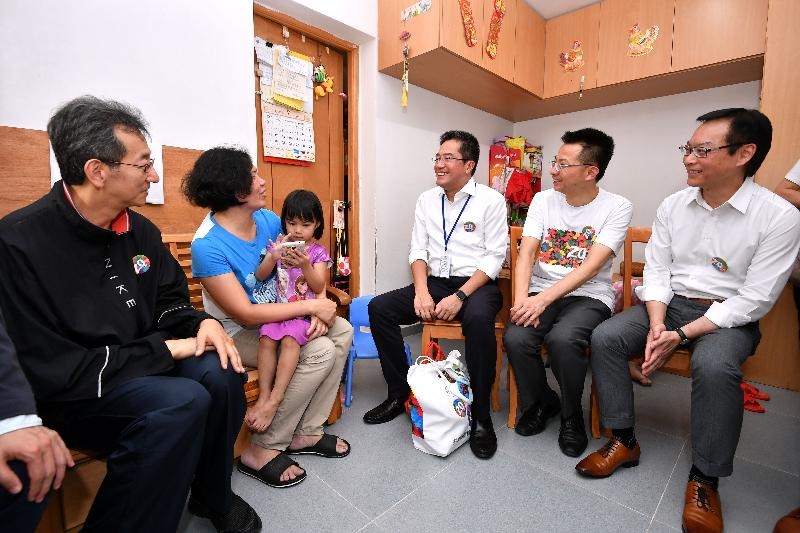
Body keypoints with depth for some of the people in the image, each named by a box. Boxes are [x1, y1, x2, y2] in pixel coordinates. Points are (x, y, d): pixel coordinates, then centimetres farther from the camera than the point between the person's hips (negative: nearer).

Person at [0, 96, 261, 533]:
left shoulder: (141, 231, 2)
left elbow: (169, 304, 9)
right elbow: (50, 372, -21)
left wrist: (203, 324, -13)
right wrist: (165, 348, -19)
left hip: (141, 369, 6)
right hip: (62, 397, -6)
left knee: (220, 373, -19)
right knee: (181, 402, -31)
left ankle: (212, 496, 7)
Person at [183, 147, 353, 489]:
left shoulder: (268, 220, -4)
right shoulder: (207, 245, -25)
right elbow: (245, 314, -27)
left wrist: (316, 311, -17)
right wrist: (312, 306, -25)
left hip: (277, 314, 7)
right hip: (239, 333, -7)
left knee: (342, 331, -7)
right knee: (320, 351, -23)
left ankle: (306, 432, 3)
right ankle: (261, 451, -5)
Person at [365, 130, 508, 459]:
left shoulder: (490, 200, -2)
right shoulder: (427, 200, 11)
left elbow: (494, 257, -8)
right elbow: (418, 251, 7)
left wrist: (459, 297, -20)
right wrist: (421, 291, -11)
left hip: (476, 284, -4)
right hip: (435, 282, 5)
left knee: (478, 319, -38)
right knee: (379, 308, -15)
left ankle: (480, 416, -16)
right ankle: (400, 394, 1)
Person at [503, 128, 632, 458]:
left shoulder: (617, 207, -5)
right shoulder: (543, 200, 5)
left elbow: (591, 267, -15)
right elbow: (526, 254, -4)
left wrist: (543, 299, -26)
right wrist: (522, 300, -19)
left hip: (588, 296, -2)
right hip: (541, 294, 3)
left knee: (563, 338, -34)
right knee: (516, 338, -26)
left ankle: (571, 415, -1)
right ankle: (541, 402, 8)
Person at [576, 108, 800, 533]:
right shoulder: (672, 206, 1)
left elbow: (754, 299, -14)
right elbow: (656, 271, 1)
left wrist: (681, 335, -22)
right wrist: (656, 325, -15)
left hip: (729, 317, -3)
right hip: (669, 305, 4)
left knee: (714, 366, -35)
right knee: (605, 337, -20)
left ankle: (705, 478, -11)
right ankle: (624, 441, -4)